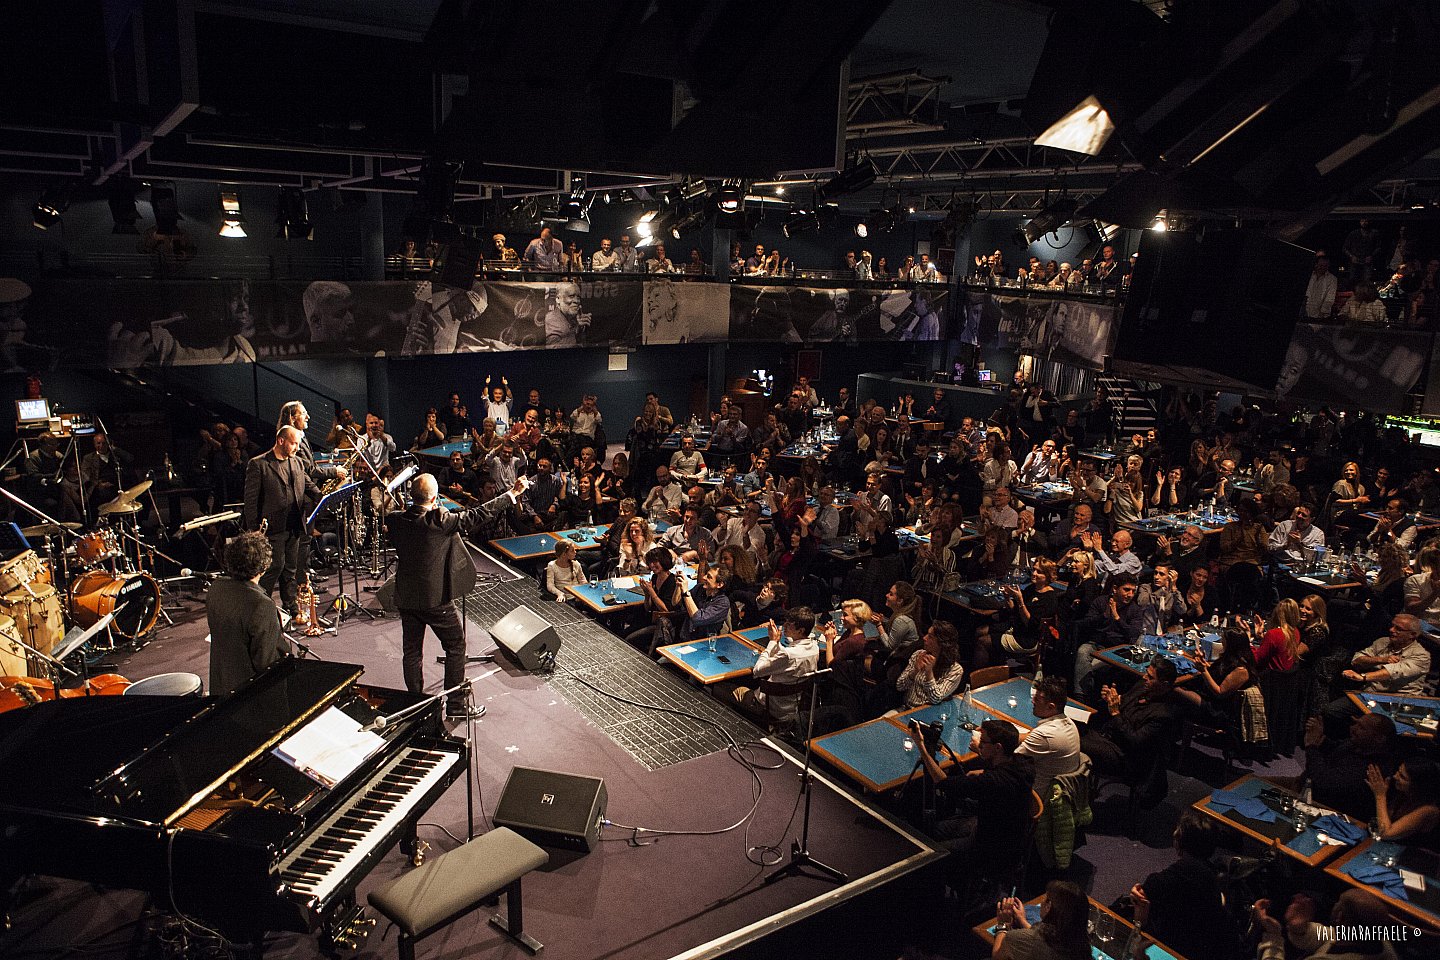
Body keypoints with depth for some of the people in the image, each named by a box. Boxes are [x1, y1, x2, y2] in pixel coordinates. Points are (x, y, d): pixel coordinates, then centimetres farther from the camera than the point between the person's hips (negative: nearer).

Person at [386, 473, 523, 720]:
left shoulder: (396, 521, -7)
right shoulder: (440, 521, -21)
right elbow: (478, 514, -18)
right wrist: (512, 494, -12)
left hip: (406, 598, 5)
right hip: (436, 598, -5)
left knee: (411, 651, 15)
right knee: (456, 646, 10)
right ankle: (455, 706, 14)